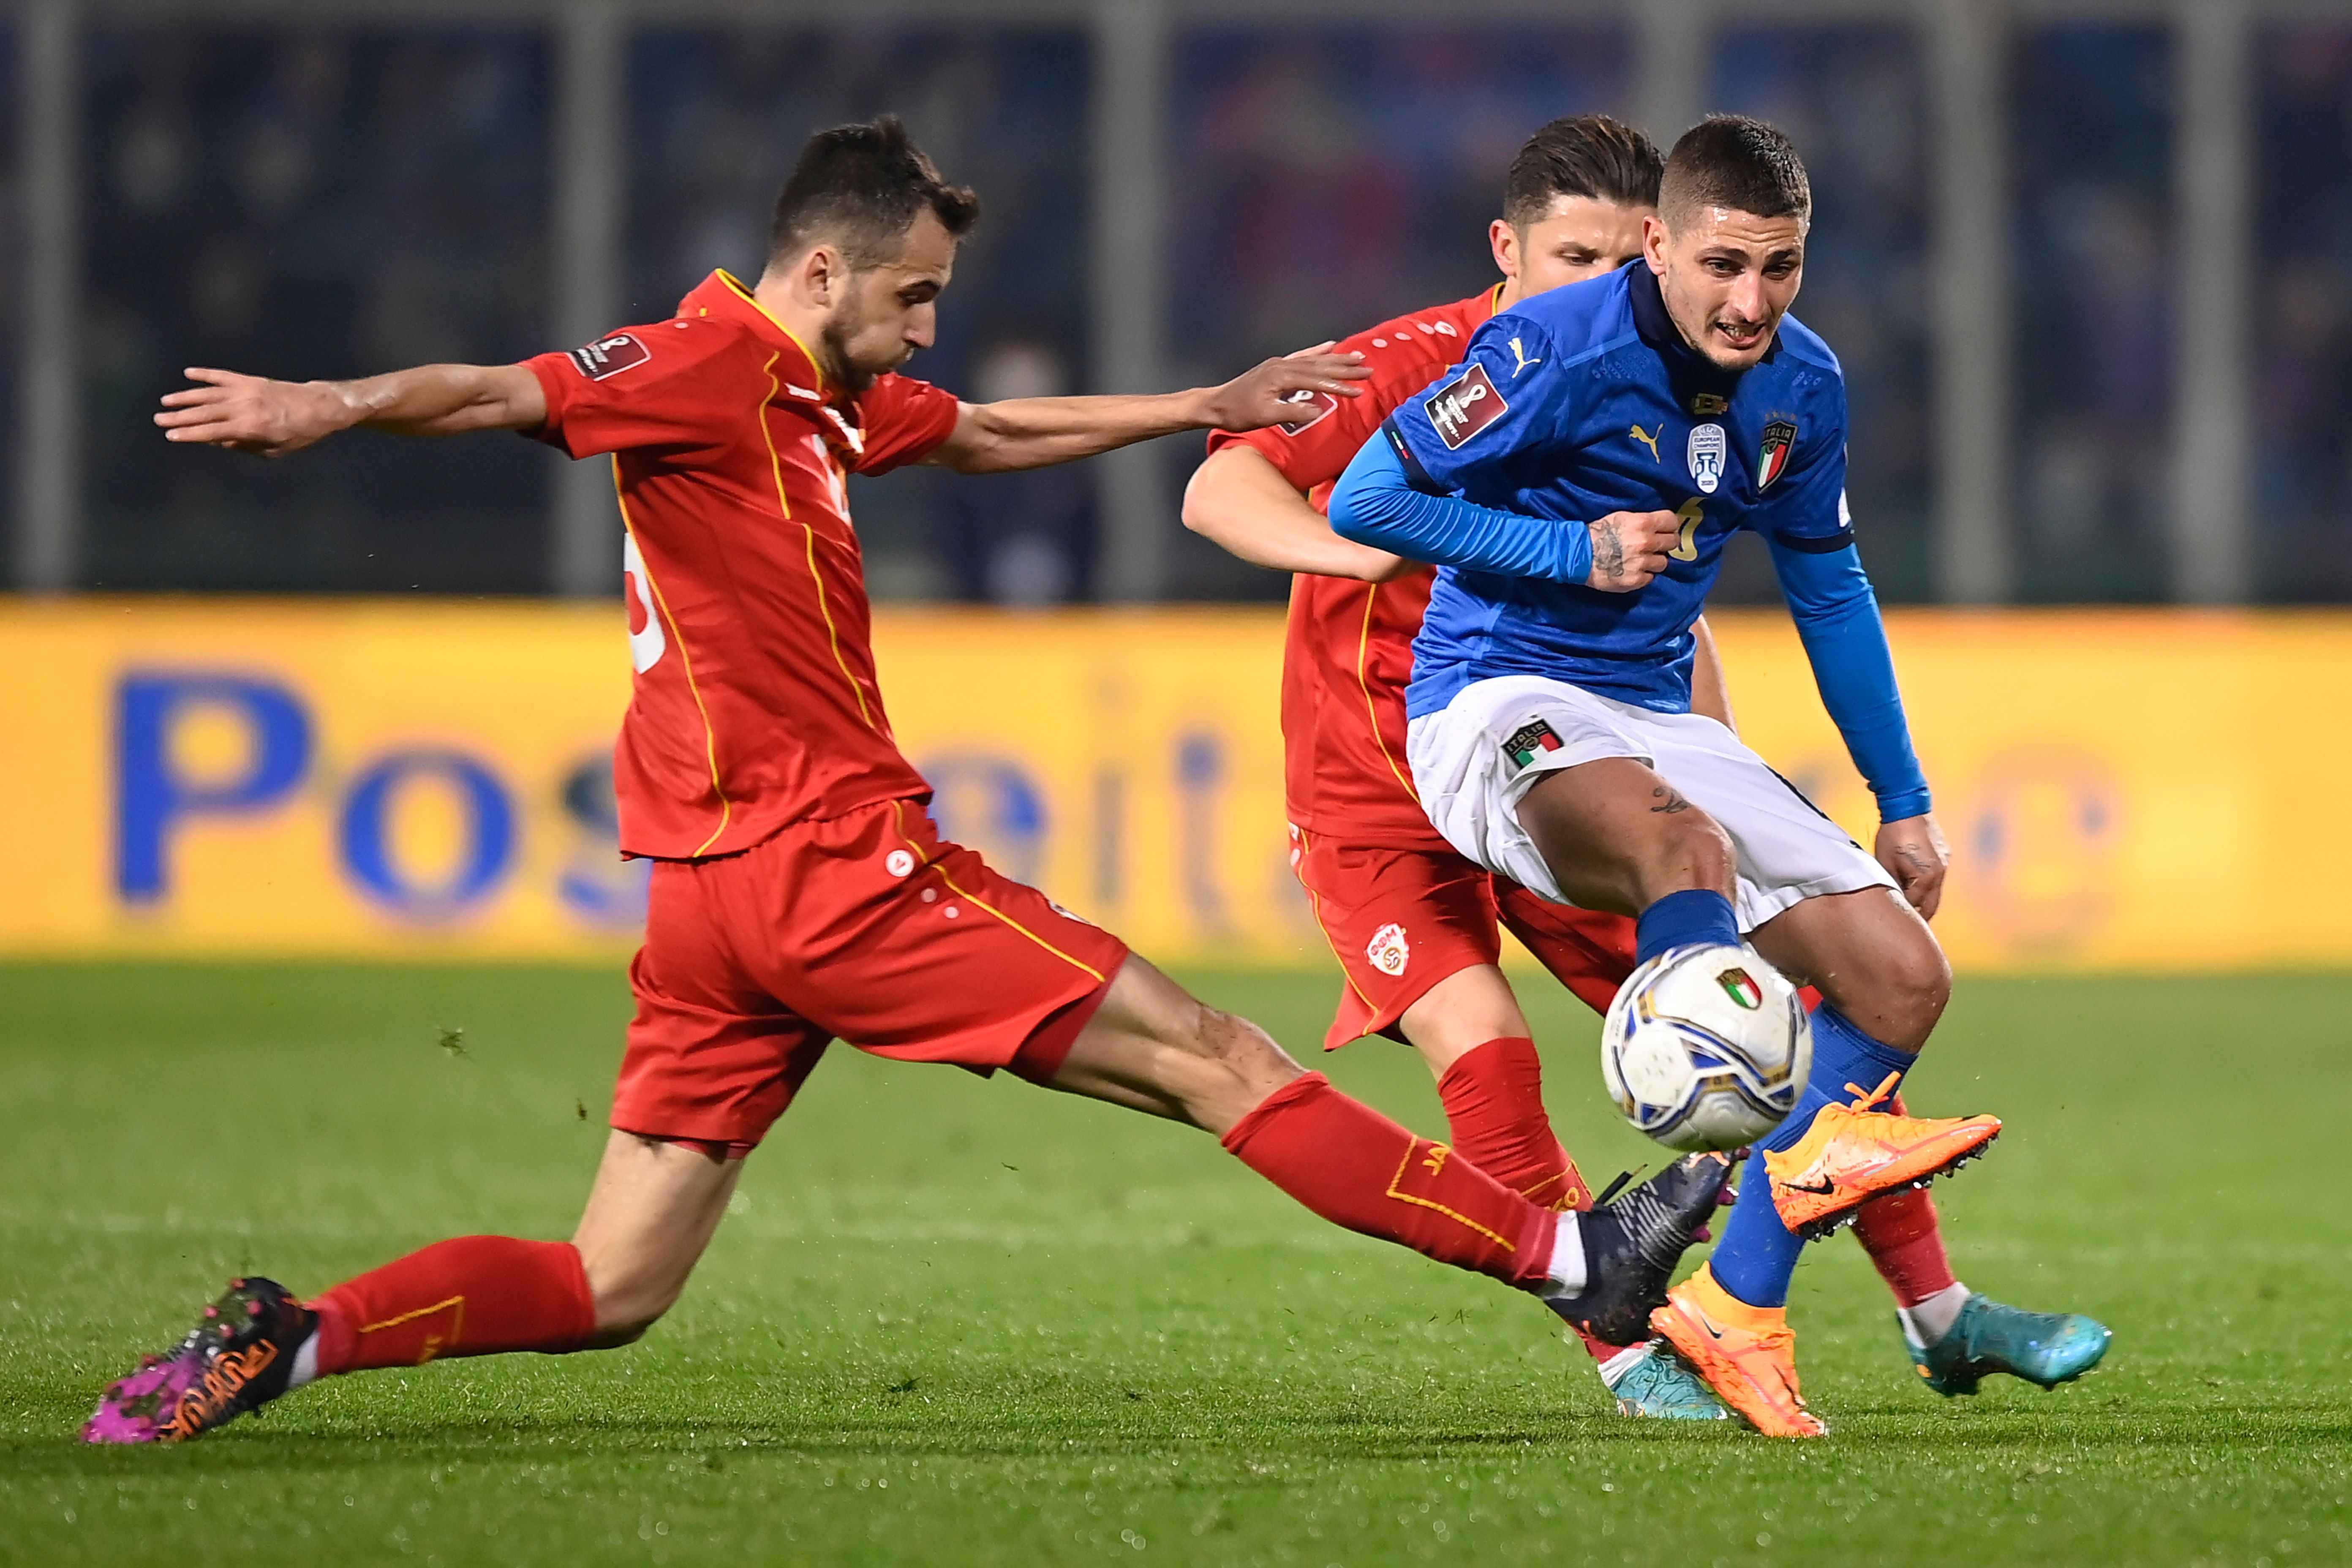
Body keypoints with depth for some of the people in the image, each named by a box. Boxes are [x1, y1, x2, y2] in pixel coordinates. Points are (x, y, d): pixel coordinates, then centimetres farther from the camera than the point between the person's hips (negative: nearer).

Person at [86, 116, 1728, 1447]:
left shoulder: (826, 392, 18)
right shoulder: (711, 365, -10)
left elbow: (994, 434, 34)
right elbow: (510, 395, -25)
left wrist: (1211, 407, 36)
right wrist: (329, 407, -43)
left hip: (721, 898, 10)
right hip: (835, 865, -10)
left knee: (608, 1290, 6)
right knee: (1216, 1062, -3)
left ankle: (286, 1338, -9)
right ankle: (1571, 1255, 1)